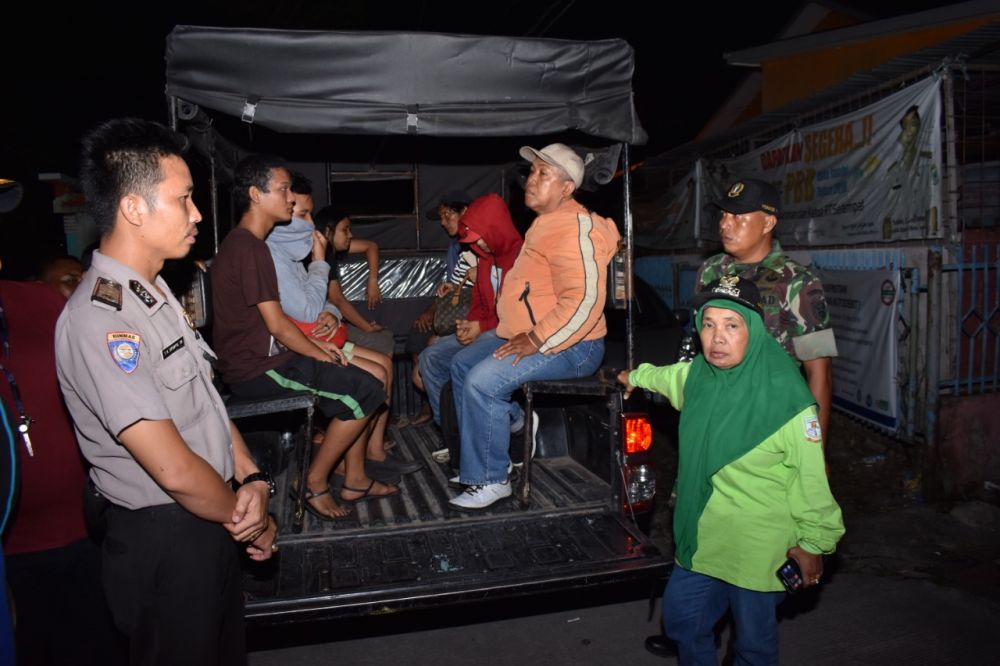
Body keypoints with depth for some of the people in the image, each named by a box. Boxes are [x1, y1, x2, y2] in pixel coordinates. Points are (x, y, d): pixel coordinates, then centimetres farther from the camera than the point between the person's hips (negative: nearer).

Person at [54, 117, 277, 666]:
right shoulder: (99, 321, -26)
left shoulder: (155, 293, 5)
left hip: (209, 519, 9)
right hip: (165, 540, -9)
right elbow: (176, 470, -27)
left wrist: (252, 478, -6)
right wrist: (249, 519, -11)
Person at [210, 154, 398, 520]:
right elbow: (276, 324, -20)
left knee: (358, 384, 10)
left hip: (262, 356, 10)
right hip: (257, 369, -10)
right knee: (366, 390, -14)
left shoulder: (240, 242, 15)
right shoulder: (248, 247, -18)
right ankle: (314, 484, -1)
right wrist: (319, 355, -6)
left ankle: (355, 480, 14)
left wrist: (315, 344, 10)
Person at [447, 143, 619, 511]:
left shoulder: (574, 229, -20)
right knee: (462, 364, 13)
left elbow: (583, 299, -31)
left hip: (569, 346, -11)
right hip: (525, 334, 11)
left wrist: (535, 341, -27)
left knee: (483, 381, -25)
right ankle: (479, 460, 16)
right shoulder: (546, 222, 15)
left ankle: (490, 480, -9)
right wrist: (517, 333, 20)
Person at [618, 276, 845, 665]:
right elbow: (668, 378, 22)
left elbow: (811, 476, -16)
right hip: (701, 539, 6)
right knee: (680, 619, 20)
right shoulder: (696, 374, -4)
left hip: (760, 550, -6)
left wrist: (813, 543, -9)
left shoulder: (785, 395, -23)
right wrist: (637, 377, 40)